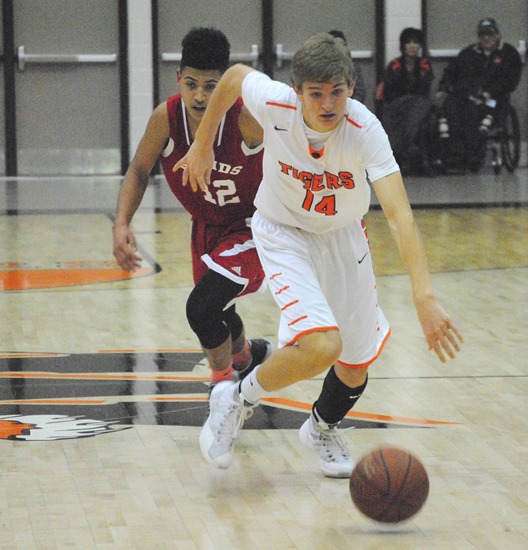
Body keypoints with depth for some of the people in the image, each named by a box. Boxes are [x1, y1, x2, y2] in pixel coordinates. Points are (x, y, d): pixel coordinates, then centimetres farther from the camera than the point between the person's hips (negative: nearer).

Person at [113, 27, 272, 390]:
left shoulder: (248, 118, -30)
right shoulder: (167, 118, -19)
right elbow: (139, 171, -4)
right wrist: (122, 224, -17)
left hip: (252, 228, -5)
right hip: (207, 228, 5)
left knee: (201, 308, -23)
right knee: (215, 315, 24)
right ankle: (246, 355, 60)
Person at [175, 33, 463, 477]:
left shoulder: (365, 129, -32)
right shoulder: (275, 105, -29)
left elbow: (400, 216, -42)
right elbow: (234, 75, -5)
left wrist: (425, 297, -53)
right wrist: (203, 144, 4)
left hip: (343, 236, 2)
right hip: (284, 234, -2)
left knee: (355, 367, 11)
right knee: (321, 347, -26)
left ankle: (322, 428, 45)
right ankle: (238, 400, 1)